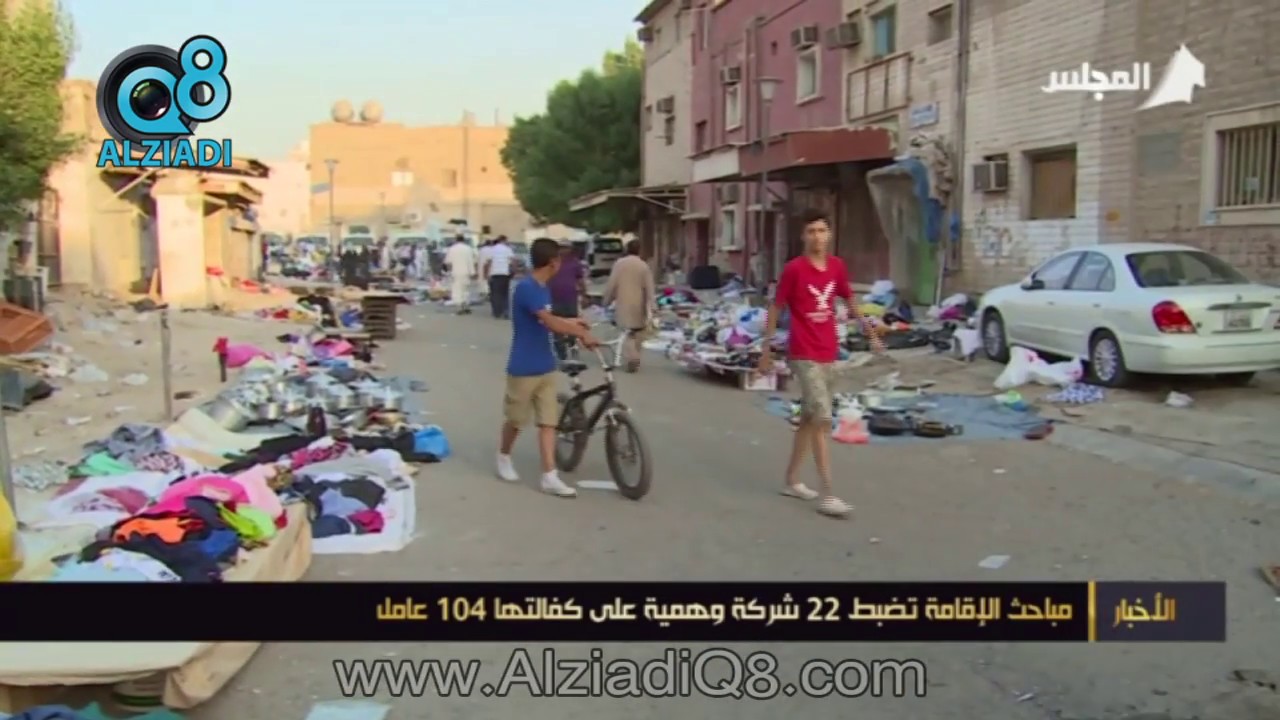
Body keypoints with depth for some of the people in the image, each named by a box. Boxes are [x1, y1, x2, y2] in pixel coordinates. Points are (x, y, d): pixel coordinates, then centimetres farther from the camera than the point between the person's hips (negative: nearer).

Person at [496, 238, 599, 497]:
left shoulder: (543, 289, 9)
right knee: (515, 419, 10)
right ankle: (503, 457, 35)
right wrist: (582, 333, -26)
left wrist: (571, 322, 31)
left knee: (548, 421, 2)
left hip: (546, 367, 8)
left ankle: (550, 477, 3)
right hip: (524, 369, -8)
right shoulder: (526, 288, -20)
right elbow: (549, 323, -29)